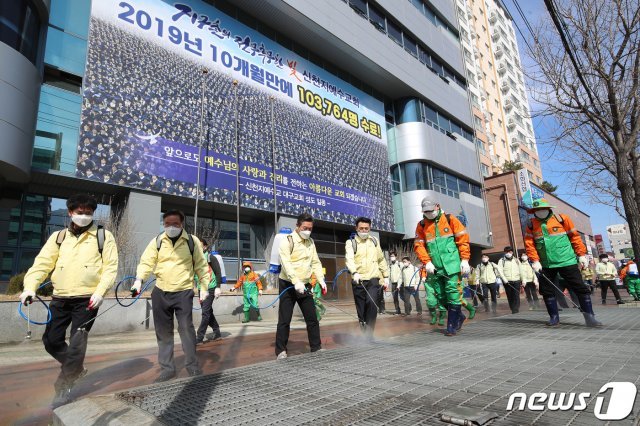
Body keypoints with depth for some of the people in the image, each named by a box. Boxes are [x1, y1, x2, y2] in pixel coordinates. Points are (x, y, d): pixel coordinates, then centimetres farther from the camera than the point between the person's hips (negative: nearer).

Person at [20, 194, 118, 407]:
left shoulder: (103, 236, 1)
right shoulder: (58, 237, 11)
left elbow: (110, 267, -5)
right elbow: (42, 262, 2)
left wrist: (100, 291, -16)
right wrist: (30, 287, -13)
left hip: (87, 299, -4)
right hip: (60, 298, 4)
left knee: (76, 343, -3)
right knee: (51, 341, 10)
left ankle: (64, 386, 14)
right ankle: (76, 368, 34)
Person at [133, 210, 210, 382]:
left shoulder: (192, 241, -2)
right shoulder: (157, 241, 3)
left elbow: (201, 265, 1)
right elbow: (146, 262, -2)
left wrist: (204, 287, -2)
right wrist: (139, 280, -19)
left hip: (184, 292, -3)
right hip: (160, 292, 3)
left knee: (186, 328, -4)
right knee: (163, 332, 10)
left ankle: (192, 365, 13)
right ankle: (167, 368, 23)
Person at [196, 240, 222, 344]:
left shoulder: (211, 257, -6)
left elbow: (218, 273, -9)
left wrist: (218, 288, -15)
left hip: (210, 288, -7)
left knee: (205, 312, -6)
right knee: (208, 312, 13)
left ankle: (199, 337, -2)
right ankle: (217, 332, 26)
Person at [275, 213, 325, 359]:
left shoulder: (310, 242, 11)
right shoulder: (287, 241, -10)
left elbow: (316, 262, 11)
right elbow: (286, 264, -22)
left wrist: (321, 279, -2)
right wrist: (296, 282, -31)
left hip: (305, 286, 6)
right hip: (288, 285, -6)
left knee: (312, 318, 9)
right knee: (284, 320, 0)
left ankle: (316, 348, 22)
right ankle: (281, 351, 12)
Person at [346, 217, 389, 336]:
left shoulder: (374, 241, 11)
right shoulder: (350, 242, 0)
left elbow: (381, 260, 18)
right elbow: (349, 259, -18)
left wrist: (386, 277, 16)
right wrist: (354, 273, -35)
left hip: (373, 278, 1)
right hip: (358, 280, -1)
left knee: (371, 302, -22)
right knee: (361, 309, 4)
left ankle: (369, 333, -12)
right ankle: (365, 334, 22)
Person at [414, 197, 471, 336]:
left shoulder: (450, 219, 1)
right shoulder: (421, 225, 7)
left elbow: (463, 239, 0)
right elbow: (418, 245, 3)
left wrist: (465, 260, -6)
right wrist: (427, 262, -9)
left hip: (452, 264, -3)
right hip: (435, 267, 4)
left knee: (452, 294, -5)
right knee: (441, 296, 9)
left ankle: (452, 326, 7)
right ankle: (459, 316, 32)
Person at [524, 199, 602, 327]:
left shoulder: (562, 219, -2)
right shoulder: (531, 224, 2)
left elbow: (575, 236, 1)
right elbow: (529, 243, -1)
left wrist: (581, 254, -1)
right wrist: (535, 261, -9)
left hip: (566, 261, -2)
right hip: (546, 265, 3)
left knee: (580, 288, -1)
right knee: (547, 290, 6)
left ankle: (589, 317, 8)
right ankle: (554, 317, 19)